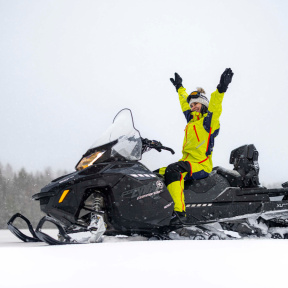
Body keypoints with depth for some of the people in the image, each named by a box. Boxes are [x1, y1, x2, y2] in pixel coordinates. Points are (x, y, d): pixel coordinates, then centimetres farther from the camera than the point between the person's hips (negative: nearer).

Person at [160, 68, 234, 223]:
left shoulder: (209, 120, -1)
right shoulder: (191, 119, 22)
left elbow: (214, 106, -20)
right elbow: (185, 103, 38)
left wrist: (221, 89, -35)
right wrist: (179, 88, 53)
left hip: (201, 165, -9)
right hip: (186, 162, 9)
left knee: (172, 170, -34)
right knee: (160, 173, 2)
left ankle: (179, 210, -44)